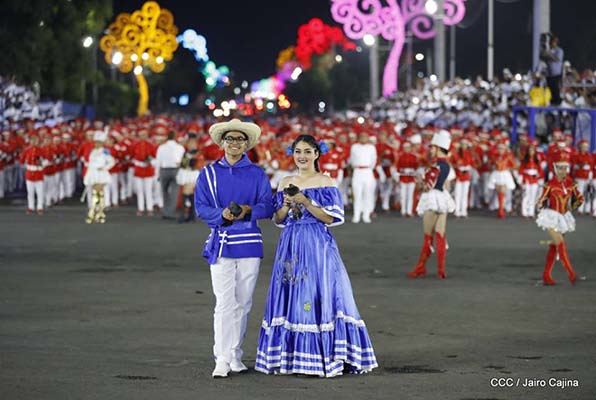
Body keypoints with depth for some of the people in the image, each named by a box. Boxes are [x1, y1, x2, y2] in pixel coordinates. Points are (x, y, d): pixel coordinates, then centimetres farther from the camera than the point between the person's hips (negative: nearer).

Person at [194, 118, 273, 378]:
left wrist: (248, 210, -17)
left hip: (249, 243, 2)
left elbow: (267, 207, 2)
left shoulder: (257, 174, 8)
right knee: (224, 303, -9)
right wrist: (222, 214, -17)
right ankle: (222, 360, -10)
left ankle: (235, 356, 16)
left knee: (243, 303, 6)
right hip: (221, 244, -1)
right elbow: (200, 207, 1)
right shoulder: (209, 173, 7)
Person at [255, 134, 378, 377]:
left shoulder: (326, 183, 0)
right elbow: (278, 220, 13)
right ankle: (289, 357, 6)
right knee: (290, 298, 2)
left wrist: (306, 203, -15)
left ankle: (325, 357, -6)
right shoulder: (286, 184, 13)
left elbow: (331, 218, -6)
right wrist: (286, 205, -6)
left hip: (318, 246, -4)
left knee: (318, 297, -8)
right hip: (291, 246, 4)